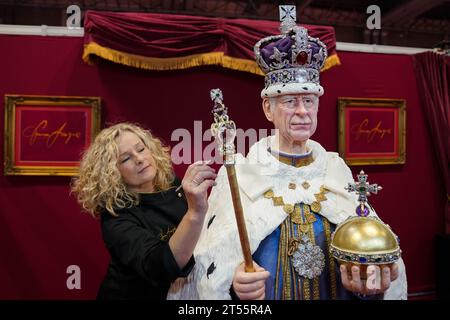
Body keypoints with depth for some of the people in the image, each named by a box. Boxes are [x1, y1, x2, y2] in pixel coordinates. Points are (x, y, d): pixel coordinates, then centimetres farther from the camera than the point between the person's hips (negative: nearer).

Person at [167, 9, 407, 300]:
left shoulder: (337, 168, -2)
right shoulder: (239, 172, -13)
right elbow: (214, 261, -15)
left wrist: (369, 281, -21)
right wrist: (234, 280, -35)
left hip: (339, 291, 4)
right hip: (259, 291, -3)